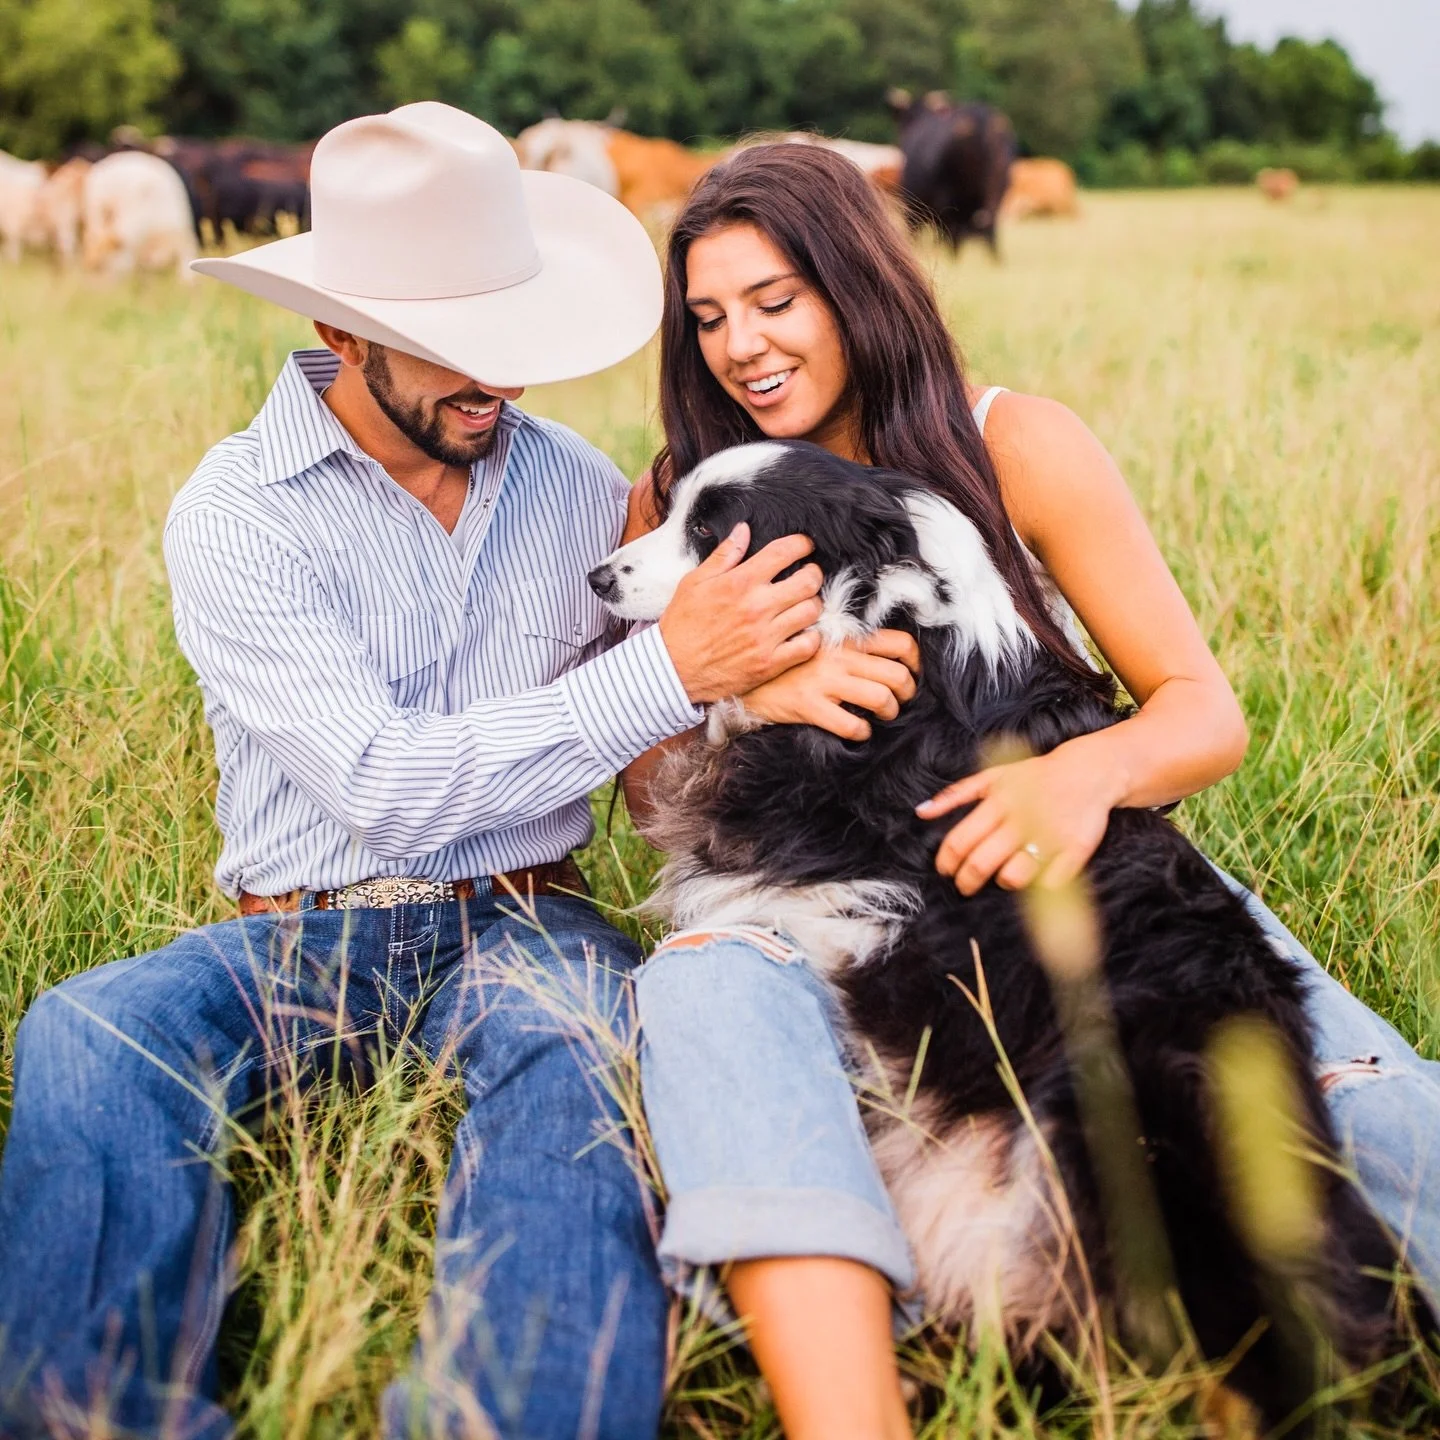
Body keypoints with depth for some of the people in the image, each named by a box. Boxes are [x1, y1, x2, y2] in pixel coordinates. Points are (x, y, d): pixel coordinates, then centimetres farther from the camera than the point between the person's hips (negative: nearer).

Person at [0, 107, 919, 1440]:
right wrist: (670, 670, -20)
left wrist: (805, 661, -10)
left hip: (519, 923, 1)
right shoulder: (233, 516, -5)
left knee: (571, 1027, -35)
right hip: (302, 938, -1)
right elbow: (385, 789, -15)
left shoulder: (570, 480, 8)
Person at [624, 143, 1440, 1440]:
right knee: (709, 981, -36)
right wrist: (749, 696, -16)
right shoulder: (683, 502, 7)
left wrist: (1095, 770, -27)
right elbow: (652, 791, 6)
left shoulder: (1015, 446, 1)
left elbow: (1207, 710, -3)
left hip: (1073, 882, 0)